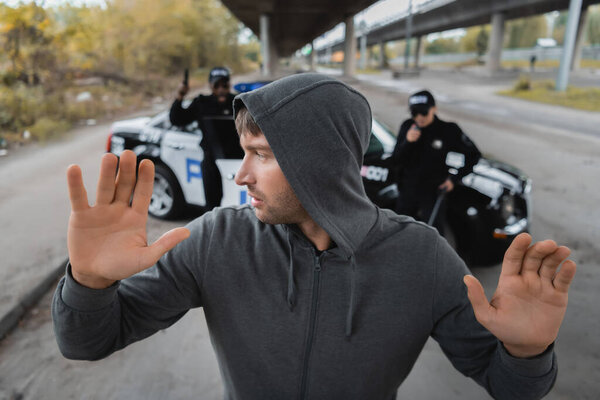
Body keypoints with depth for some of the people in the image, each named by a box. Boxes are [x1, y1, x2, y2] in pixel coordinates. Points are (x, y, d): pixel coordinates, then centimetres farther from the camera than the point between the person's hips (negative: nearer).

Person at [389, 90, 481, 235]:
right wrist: (407, 142, -22)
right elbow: (394, 161, -5)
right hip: (407, 193, 4)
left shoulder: (449, 130, -11)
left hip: (433, 194, -3)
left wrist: (454, 178, -8)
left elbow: (473, 155, 1)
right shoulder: (407, 127, -3)